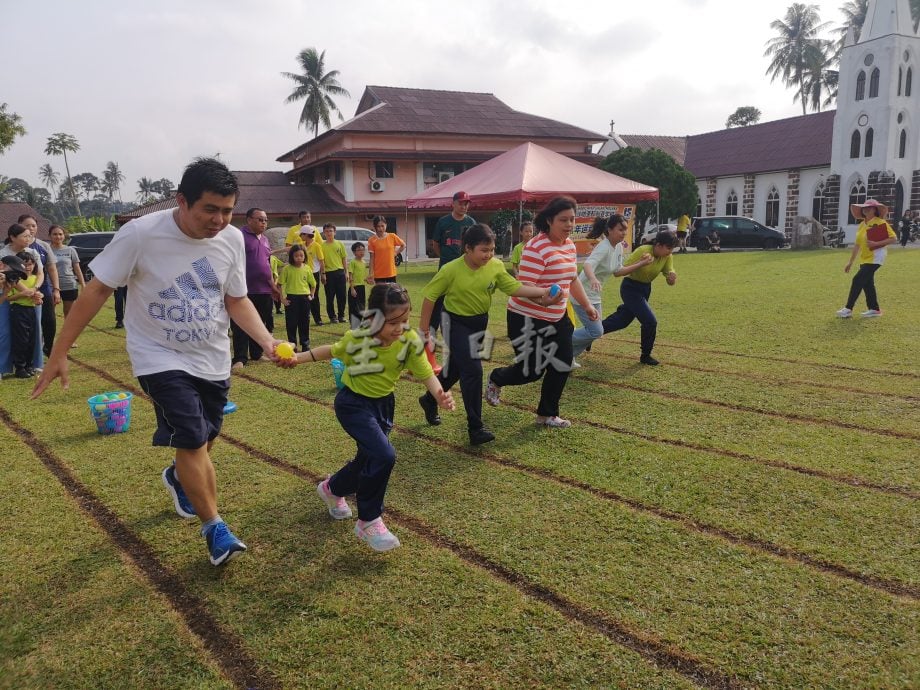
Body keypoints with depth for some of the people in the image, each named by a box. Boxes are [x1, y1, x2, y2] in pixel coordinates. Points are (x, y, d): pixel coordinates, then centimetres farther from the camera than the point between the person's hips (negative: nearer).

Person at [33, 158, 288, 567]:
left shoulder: (232, 240, -10)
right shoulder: (141, 234, -22)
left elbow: (237, 301, 0)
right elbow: (97, 291, -13)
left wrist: (267, 341, -17)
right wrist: (59, 353, -11)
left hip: (213, 359, 4)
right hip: (160, 357, -4)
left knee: (202, 443, 16)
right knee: (192, 439, -16)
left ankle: (177, 478, 52)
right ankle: (214, 528, 3)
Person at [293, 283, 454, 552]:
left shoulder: (410, 340, -18)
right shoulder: (357, 339, -22)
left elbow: (425, 373, -18)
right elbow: (332, 351, -2)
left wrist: (440, 395, -37)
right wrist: (298, 357, -8)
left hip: (383, 404, 5)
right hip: (353, 404, -5)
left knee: (369, 459, 16)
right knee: (384, 454, -23)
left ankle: (333, 489, 50)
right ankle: (369, 522, -5)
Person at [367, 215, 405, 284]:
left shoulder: (392, 237, -1)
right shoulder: (372, 240, -5)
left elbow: (403, 245, 15)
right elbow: (372, 258, -3)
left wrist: (396, 253, 4)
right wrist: (371, 273, -7)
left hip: (391, 273, 2)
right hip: (378, 274, -2)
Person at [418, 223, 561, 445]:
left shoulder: (496, 267, -11)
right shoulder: (451, 270, -22)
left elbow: (513, 287, -7)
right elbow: (430, 295, -13)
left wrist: (543, 292, -18)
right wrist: (424, 326, -10)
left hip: (480, 322, 6)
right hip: (455, 323, -5)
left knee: (457, 368, 19)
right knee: (472, 370, -13)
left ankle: (430, 400, 46)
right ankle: (475, 428, -4)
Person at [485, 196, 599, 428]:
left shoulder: (570, 245, 6)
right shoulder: (536, 248, -22)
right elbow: (523, 287, -26)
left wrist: (587, 305, 19)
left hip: (557, 318, 8)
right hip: (528, 319, -8)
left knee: (562, 366, 5)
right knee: (532, 370, 2)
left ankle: (547, 415, 22)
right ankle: (495, 379, 33)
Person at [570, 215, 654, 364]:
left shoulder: (619, 247, 3)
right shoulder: (604, 247, -24)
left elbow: (618, 272, 12)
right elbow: (587, 265, -41)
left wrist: (641, 263, 6)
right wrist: (593, 279, -63)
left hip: (594, 296, 9)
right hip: (582, 295, -9)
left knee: (594, 331, 13)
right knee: (596, 332, -13)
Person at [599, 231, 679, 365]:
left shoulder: (667, 257, -9)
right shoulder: (643, 251, -26)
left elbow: (670, 282, -9)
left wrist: (672, 276, -33)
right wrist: (639, 263, -41)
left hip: (645, 289, 7)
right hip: (630, 288, -7)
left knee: (623, 320, 19)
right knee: (650, 321, -14)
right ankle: (645, 356, 7)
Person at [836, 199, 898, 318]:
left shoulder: (880, 223, -10)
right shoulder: (862, 225, 12)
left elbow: (894, 238, -13)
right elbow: (857, 244, 16)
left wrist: (876, 243, -24)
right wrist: (850, 262, 15)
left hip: (875, 258, -8)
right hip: (864, 259, 8)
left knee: (858, 280, -13)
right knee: (867, 283, 12)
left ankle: (848, 309, -10)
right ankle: (874, 309, 23)